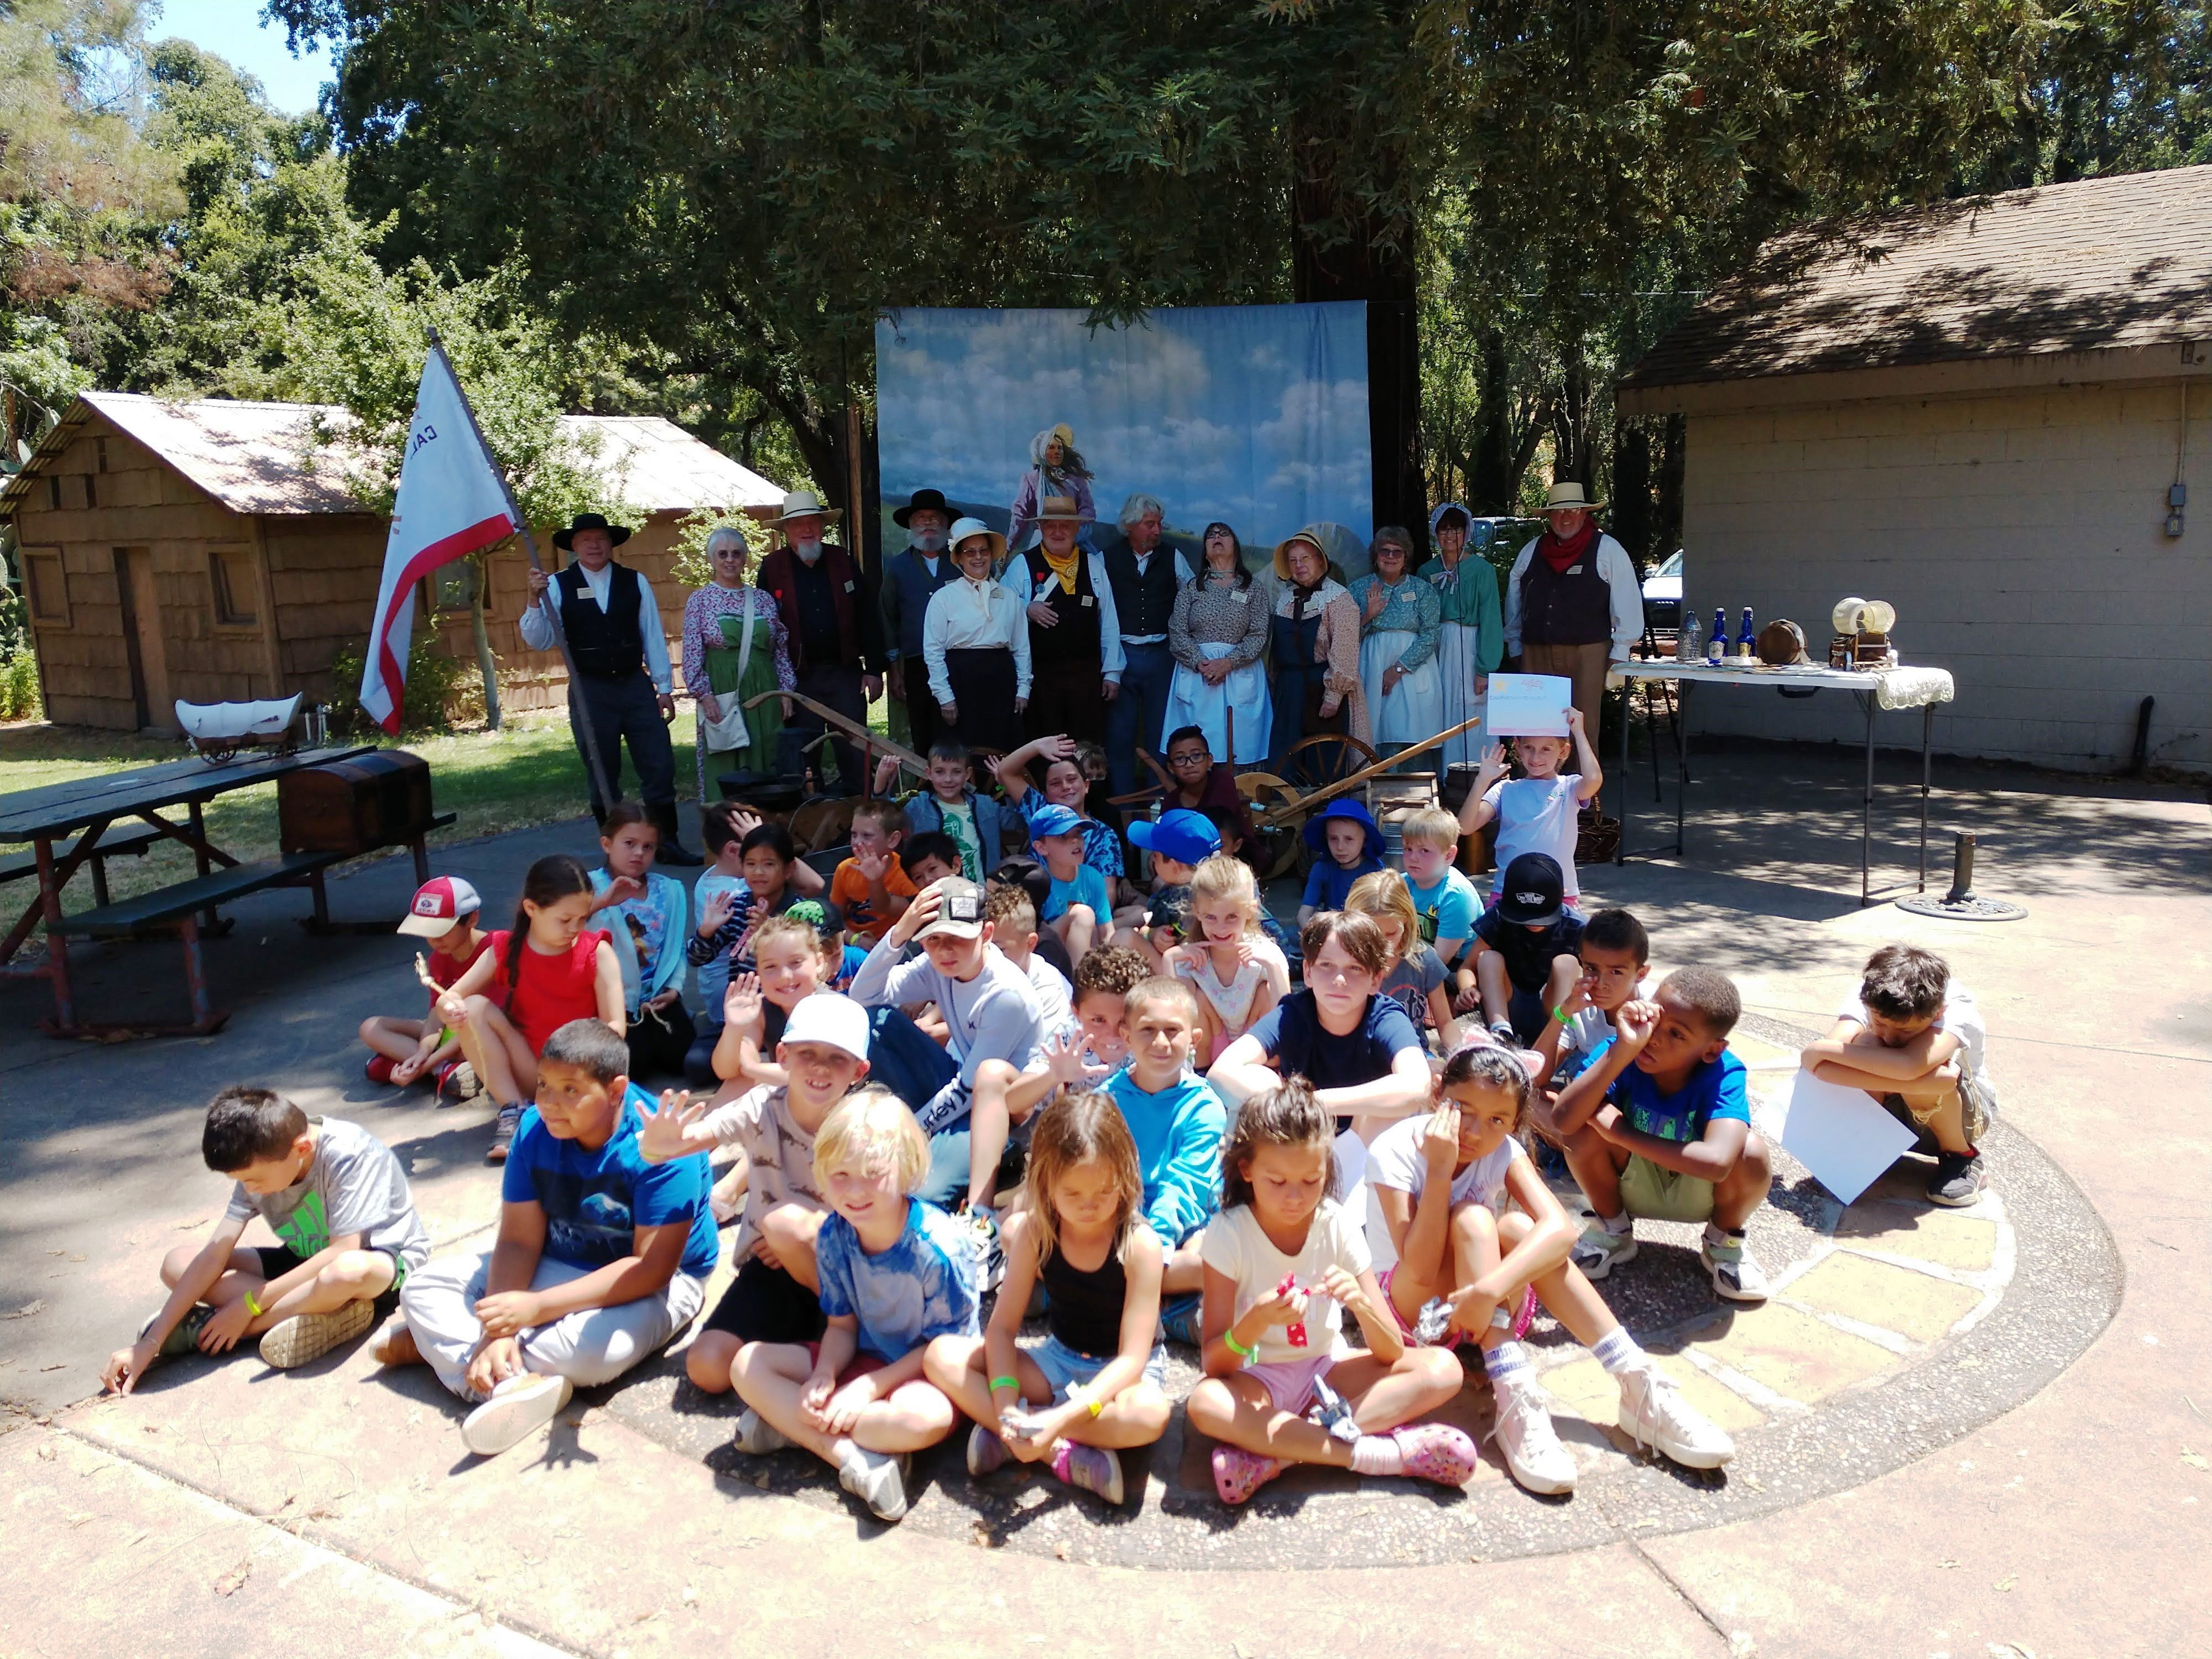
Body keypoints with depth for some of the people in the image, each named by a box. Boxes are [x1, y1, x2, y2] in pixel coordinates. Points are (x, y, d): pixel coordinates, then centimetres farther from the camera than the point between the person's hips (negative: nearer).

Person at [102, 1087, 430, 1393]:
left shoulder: (348, 1154, -28)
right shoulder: (258, 1165, -9)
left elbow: (343, 1251, -30)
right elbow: (214, 1255, -11)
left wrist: (251, 1303, -25)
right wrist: (150, 1342, -17)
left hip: (384, 1258, -7)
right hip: (309, 1262, 7)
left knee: (347, 1270, -43)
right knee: (176, 1264, -8)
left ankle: (203, 1327, -22)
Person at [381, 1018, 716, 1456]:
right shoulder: (535, 1130, -10)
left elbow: (652, 1268, -28)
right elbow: (519, 1241, -11)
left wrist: (536, 1308, -33)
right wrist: (498, 1329, -28)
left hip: (656, 1285, -6)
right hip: (558, 1267, 6)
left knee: (589, 1348, -36)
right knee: (424, 1287, -4)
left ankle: (441, 1341, -14)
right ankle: (514, 1383, -22)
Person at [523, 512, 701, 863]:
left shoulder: (635, 583, 4)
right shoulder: (558, 586, -1)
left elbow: (653, 637, 5)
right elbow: (539, 641, -8)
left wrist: (665, 688, 4)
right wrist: (534, 600, -24)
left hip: (636, 687, 1)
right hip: (590, 692, -1)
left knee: (660, 768, 1)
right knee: (602, 778, 8)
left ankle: (667, 844, 15)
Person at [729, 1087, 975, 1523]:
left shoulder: (934, 1245, -25)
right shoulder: (834, 1237, -10)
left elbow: (944, 1344, -18)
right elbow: (842, 1325, 0)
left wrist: (869, 1388, -22)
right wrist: (823, 1376, -20)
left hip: (926, 1373, -6)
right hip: (864, 1359, 6)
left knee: (928, 1417, -40)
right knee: (749, 1364, -9)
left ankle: (789, 1425, -19)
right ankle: (851, 1457, -23)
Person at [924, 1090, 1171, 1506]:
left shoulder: (1139, 1244, -23)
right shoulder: (1035, 1232, -12)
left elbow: (1132, 1357, -25)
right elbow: (1002, 1327, -12)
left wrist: (1061, 1418, -37)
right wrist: (1006, 1405, -29)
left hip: (1120, 1371, -4)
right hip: (1058, 1359, 4)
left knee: (1149, 1414, -40)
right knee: (942, 1355, -16)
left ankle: (1009, 1437, -23)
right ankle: (1062, 1454, -26)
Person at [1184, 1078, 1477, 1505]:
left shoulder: (1339, 1225, -11)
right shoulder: (1228, 1234, -17)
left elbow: (1392, 1353, -12)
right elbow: (1214, 1366, -19)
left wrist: (1361, 1304, -33)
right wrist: (1256, 1322, -39)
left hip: (1328, 1370, 3)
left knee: (1444, 1369, -20)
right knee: (1205, 1403, -37)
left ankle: (1274, 1455, -28)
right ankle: (1386, 1452, -29)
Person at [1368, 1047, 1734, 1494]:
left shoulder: (1503, 1151, -11)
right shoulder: (1394, 1151, -21)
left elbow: (1561, 1229, -30)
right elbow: (1421, 1271, -29)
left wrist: (1491, 1288, -45)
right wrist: (1439, 1169, -35)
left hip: (1489, 1308, 3)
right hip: (1416, 1307, -3)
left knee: (1515, 1228, -27)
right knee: (1472, 1218, -29)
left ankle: (1638, 1385, -27)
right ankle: (1516, 1405, -37)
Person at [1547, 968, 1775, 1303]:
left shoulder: (1724, 1074, -29)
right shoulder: (1622, 1055, -26)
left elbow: (1718, 1160, -47)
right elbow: (1563, 1121, -40)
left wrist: (1622, 1133, -36)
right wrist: (1623, 1050, -47)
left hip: (1698, 1192, -1)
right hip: (1633, 1185, 1)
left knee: (1752, 1151, -32)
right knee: (1586, 1131, -29)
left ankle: (1723, 1241, 3)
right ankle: (1613, 1232, 3)